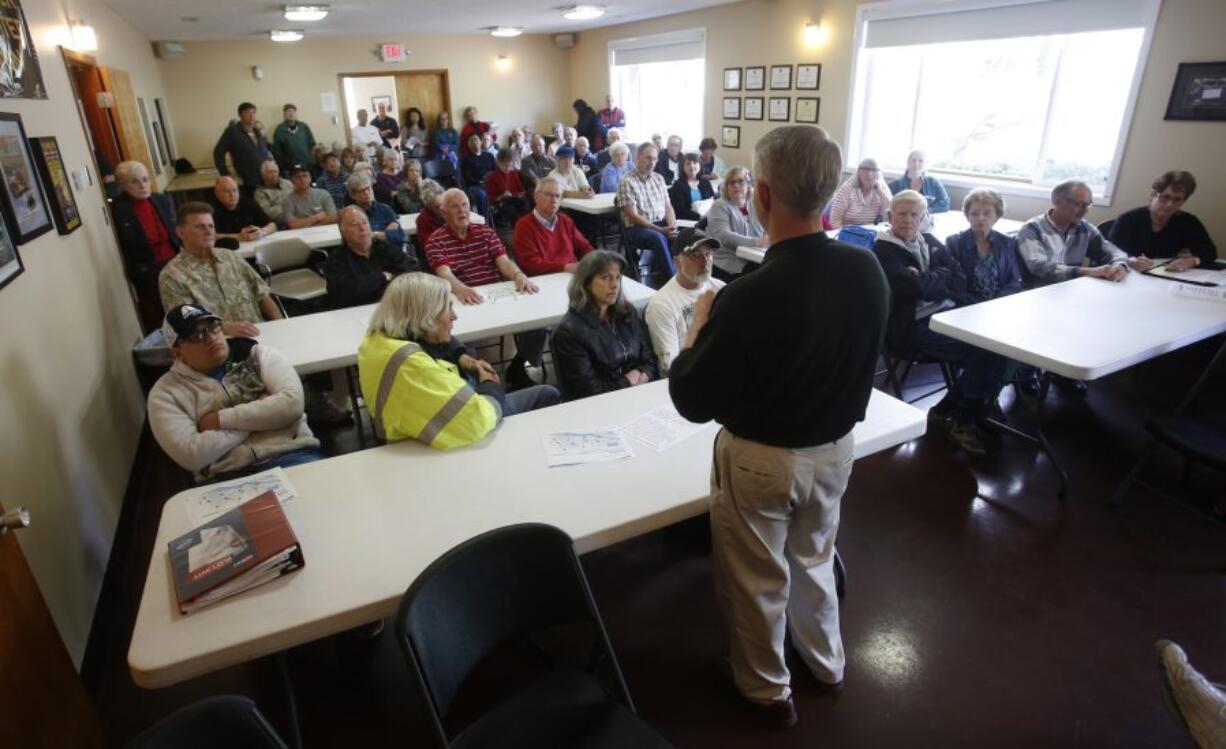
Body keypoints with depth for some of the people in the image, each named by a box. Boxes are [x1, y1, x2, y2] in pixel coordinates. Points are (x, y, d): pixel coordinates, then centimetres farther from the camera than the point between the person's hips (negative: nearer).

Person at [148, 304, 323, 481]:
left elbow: (292, 404, -5)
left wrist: (221, 419, -3)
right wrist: (260, 412, -3)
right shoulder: (166, 392, 9)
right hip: (227, 478, 1)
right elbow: (191, 455, -5)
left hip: (292, 456, 0)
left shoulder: (259, 354, 11)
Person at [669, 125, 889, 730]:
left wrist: (699, 325, -7)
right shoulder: (867, 271, -13)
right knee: (814, 557, 29)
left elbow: (692, 402, -21)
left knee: (756, 577, 19)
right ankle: (826, 662, 52)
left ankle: (766, 689, 42)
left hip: (761, 459, -5)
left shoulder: (749, 296, -32)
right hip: (835, 447, 6)